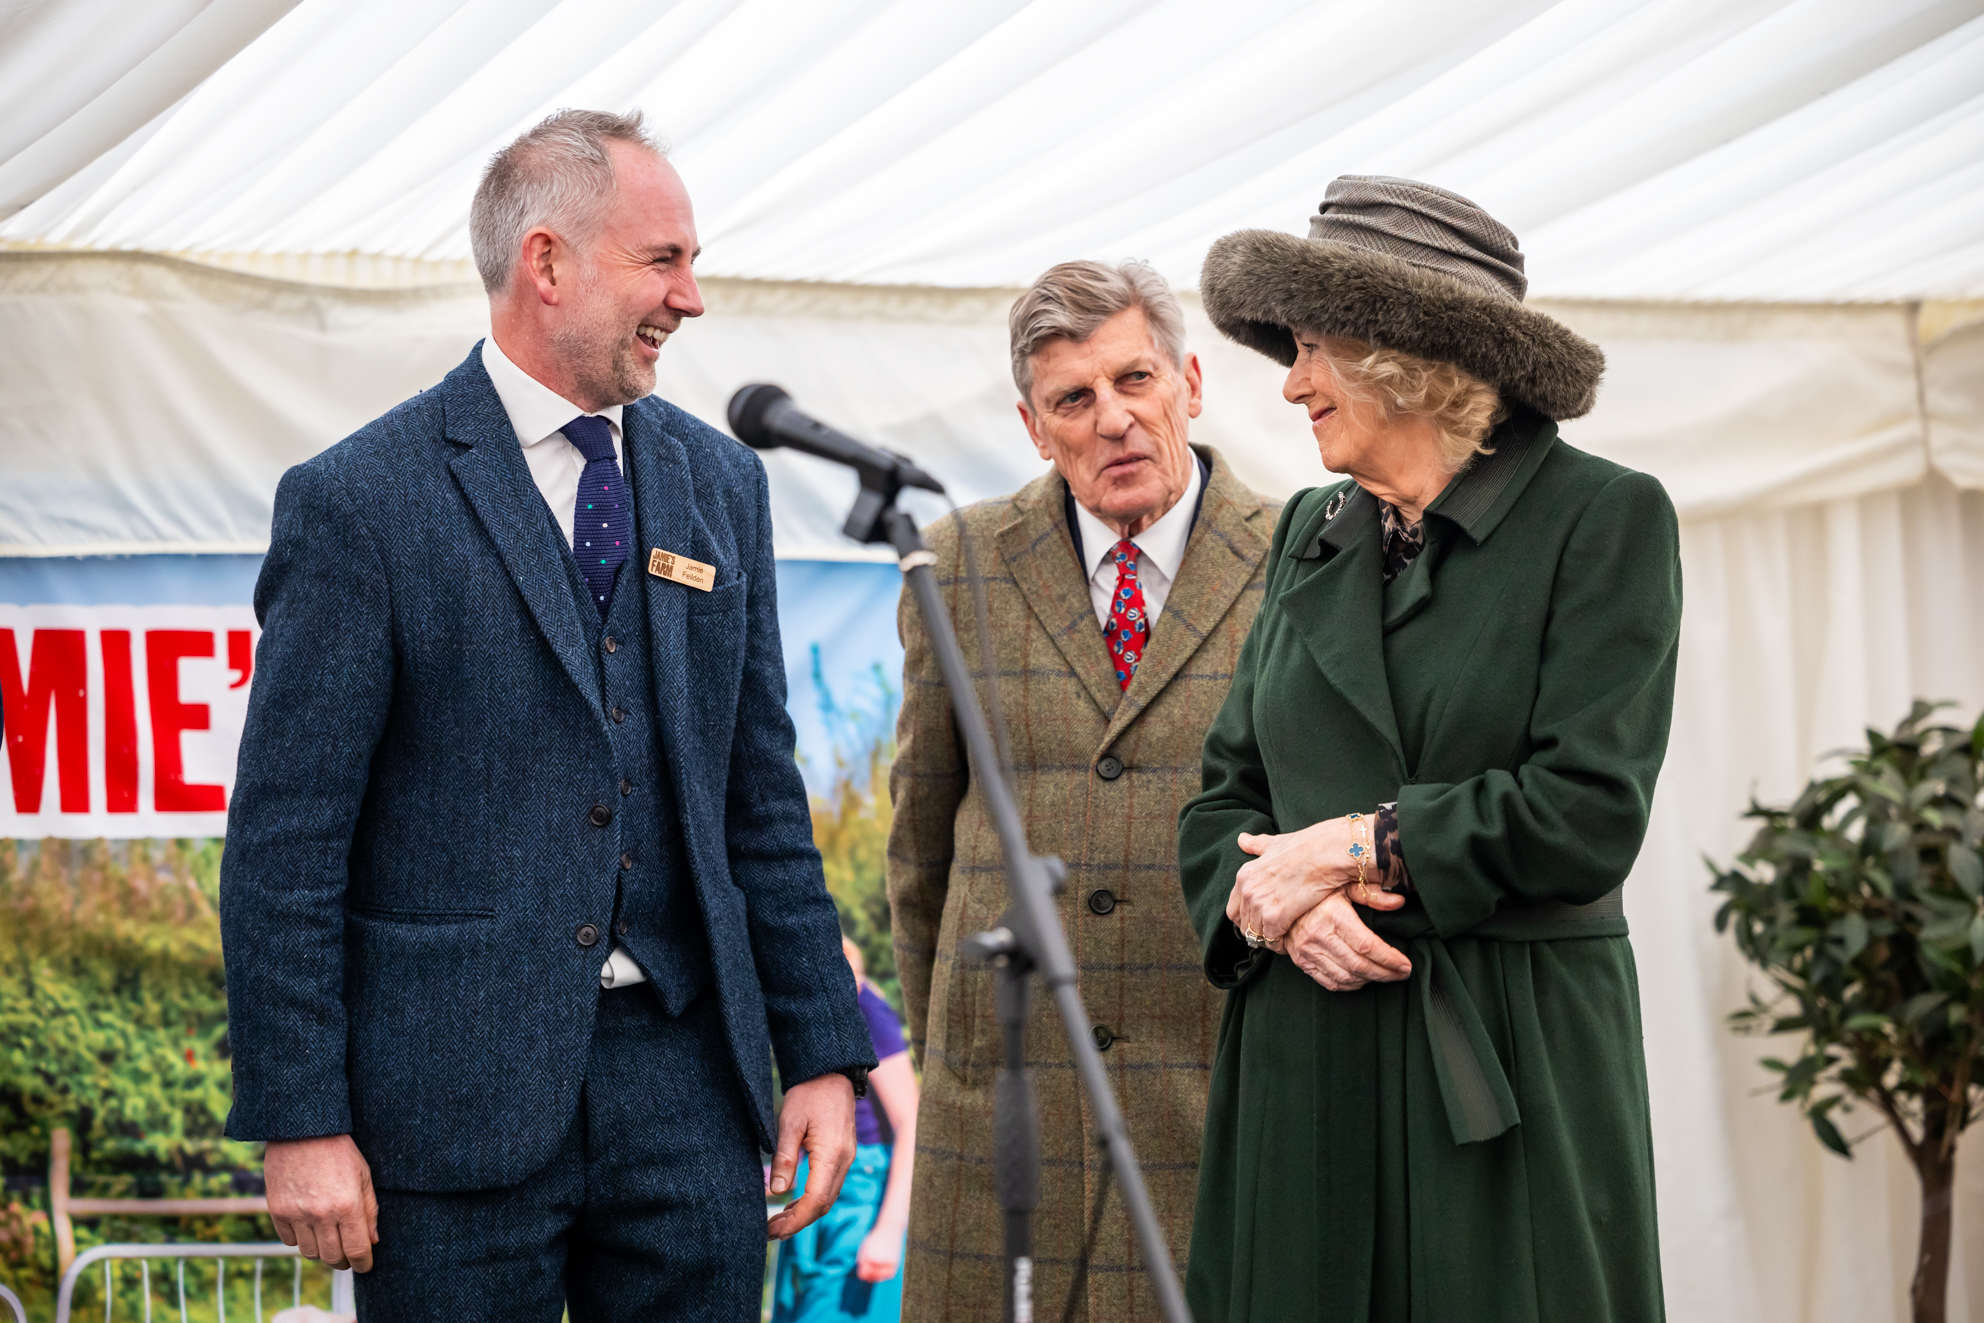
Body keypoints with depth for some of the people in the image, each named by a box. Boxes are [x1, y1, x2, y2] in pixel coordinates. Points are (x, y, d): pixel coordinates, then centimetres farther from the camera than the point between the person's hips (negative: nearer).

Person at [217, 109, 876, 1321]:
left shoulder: (720, 483, 11)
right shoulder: (359, 503, -6)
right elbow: (286, 842, -7)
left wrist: (825, 1055, 9)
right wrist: (299, 1124, -11)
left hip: (686, 1081, 5)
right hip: (455, 1097, -4)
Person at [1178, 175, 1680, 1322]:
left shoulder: (1604, 518, -3)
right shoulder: (1313, 530, 15)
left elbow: (1590, 811, -12)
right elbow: (1226, 791, 13)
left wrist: (1355, 846, -10)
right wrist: (1275, 900, -8)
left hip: (1511, 1075, -5)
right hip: (1306, 1066, 5)